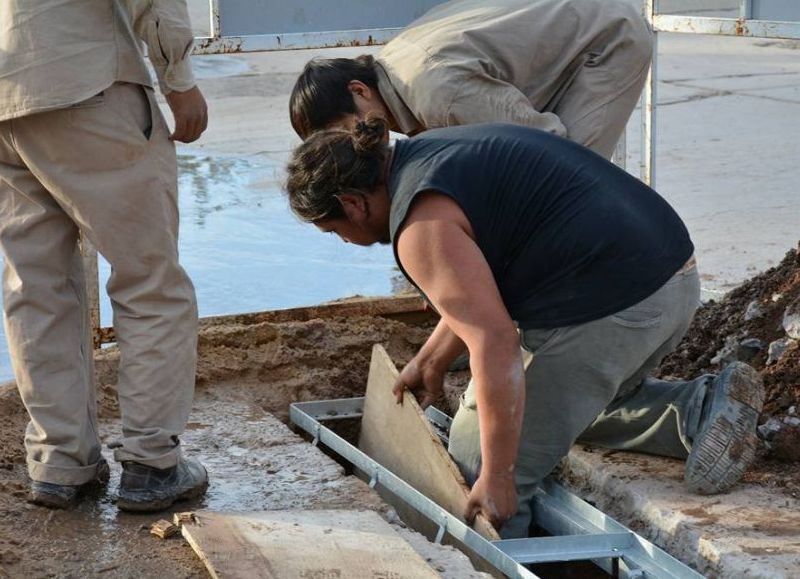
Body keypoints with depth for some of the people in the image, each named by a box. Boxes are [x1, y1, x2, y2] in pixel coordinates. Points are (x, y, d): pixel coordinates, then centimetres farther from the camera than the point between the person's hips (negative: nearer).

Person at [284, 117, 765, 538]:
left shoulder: (423, 225, -12)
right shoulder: (427, 153, 19)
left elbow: (493, 342, -21)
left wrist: (496, 479, -18)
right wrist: (431, 361, 32)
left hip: (605, 312, -10)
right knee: (583, 400, 33)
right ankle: (704, 408, 14)